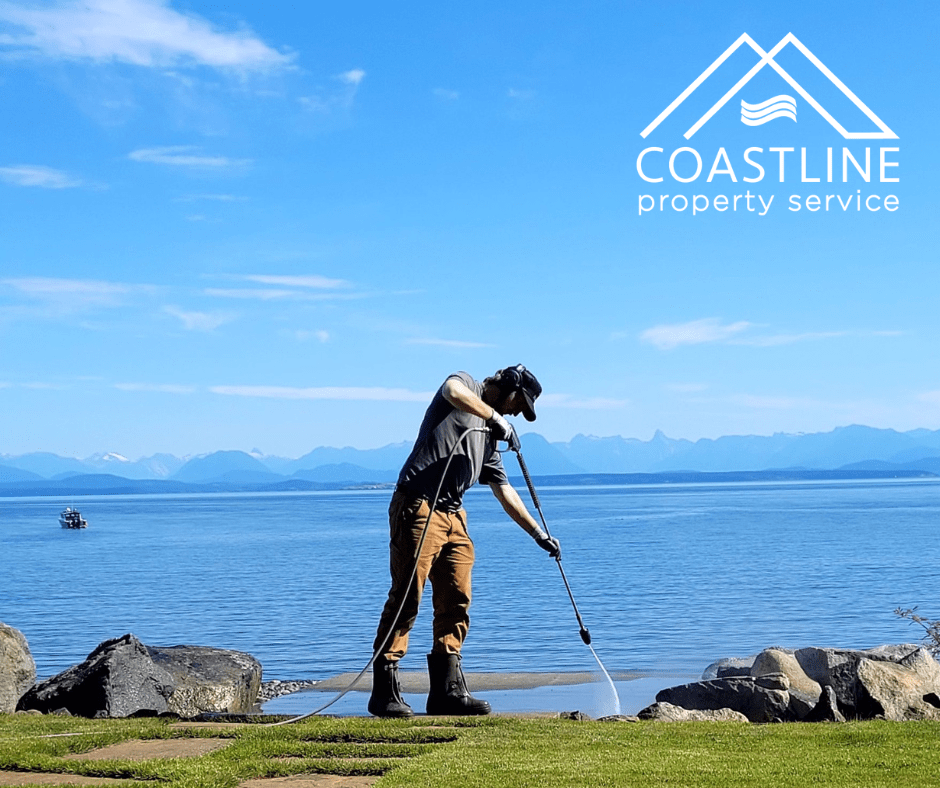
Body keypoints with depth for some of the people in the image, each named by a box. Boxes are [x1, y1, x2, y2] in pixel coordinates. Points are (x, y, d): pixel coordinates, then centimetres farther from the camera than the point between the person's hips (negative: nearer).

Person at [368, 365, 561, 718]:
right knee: (406, 599, -10)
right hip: (419, 506, -9)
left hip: (453, 516, 9)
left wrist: (539, 535, 25)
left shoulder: (488, 437, 26)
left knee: (456, 602, 3)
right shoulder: (466, 385, 5)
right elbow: (453, 391, -23)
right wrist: (496, 418, -17)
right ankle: (385, 692, -7)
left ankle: (448, 690, 6)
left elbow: (505, 492, 27)